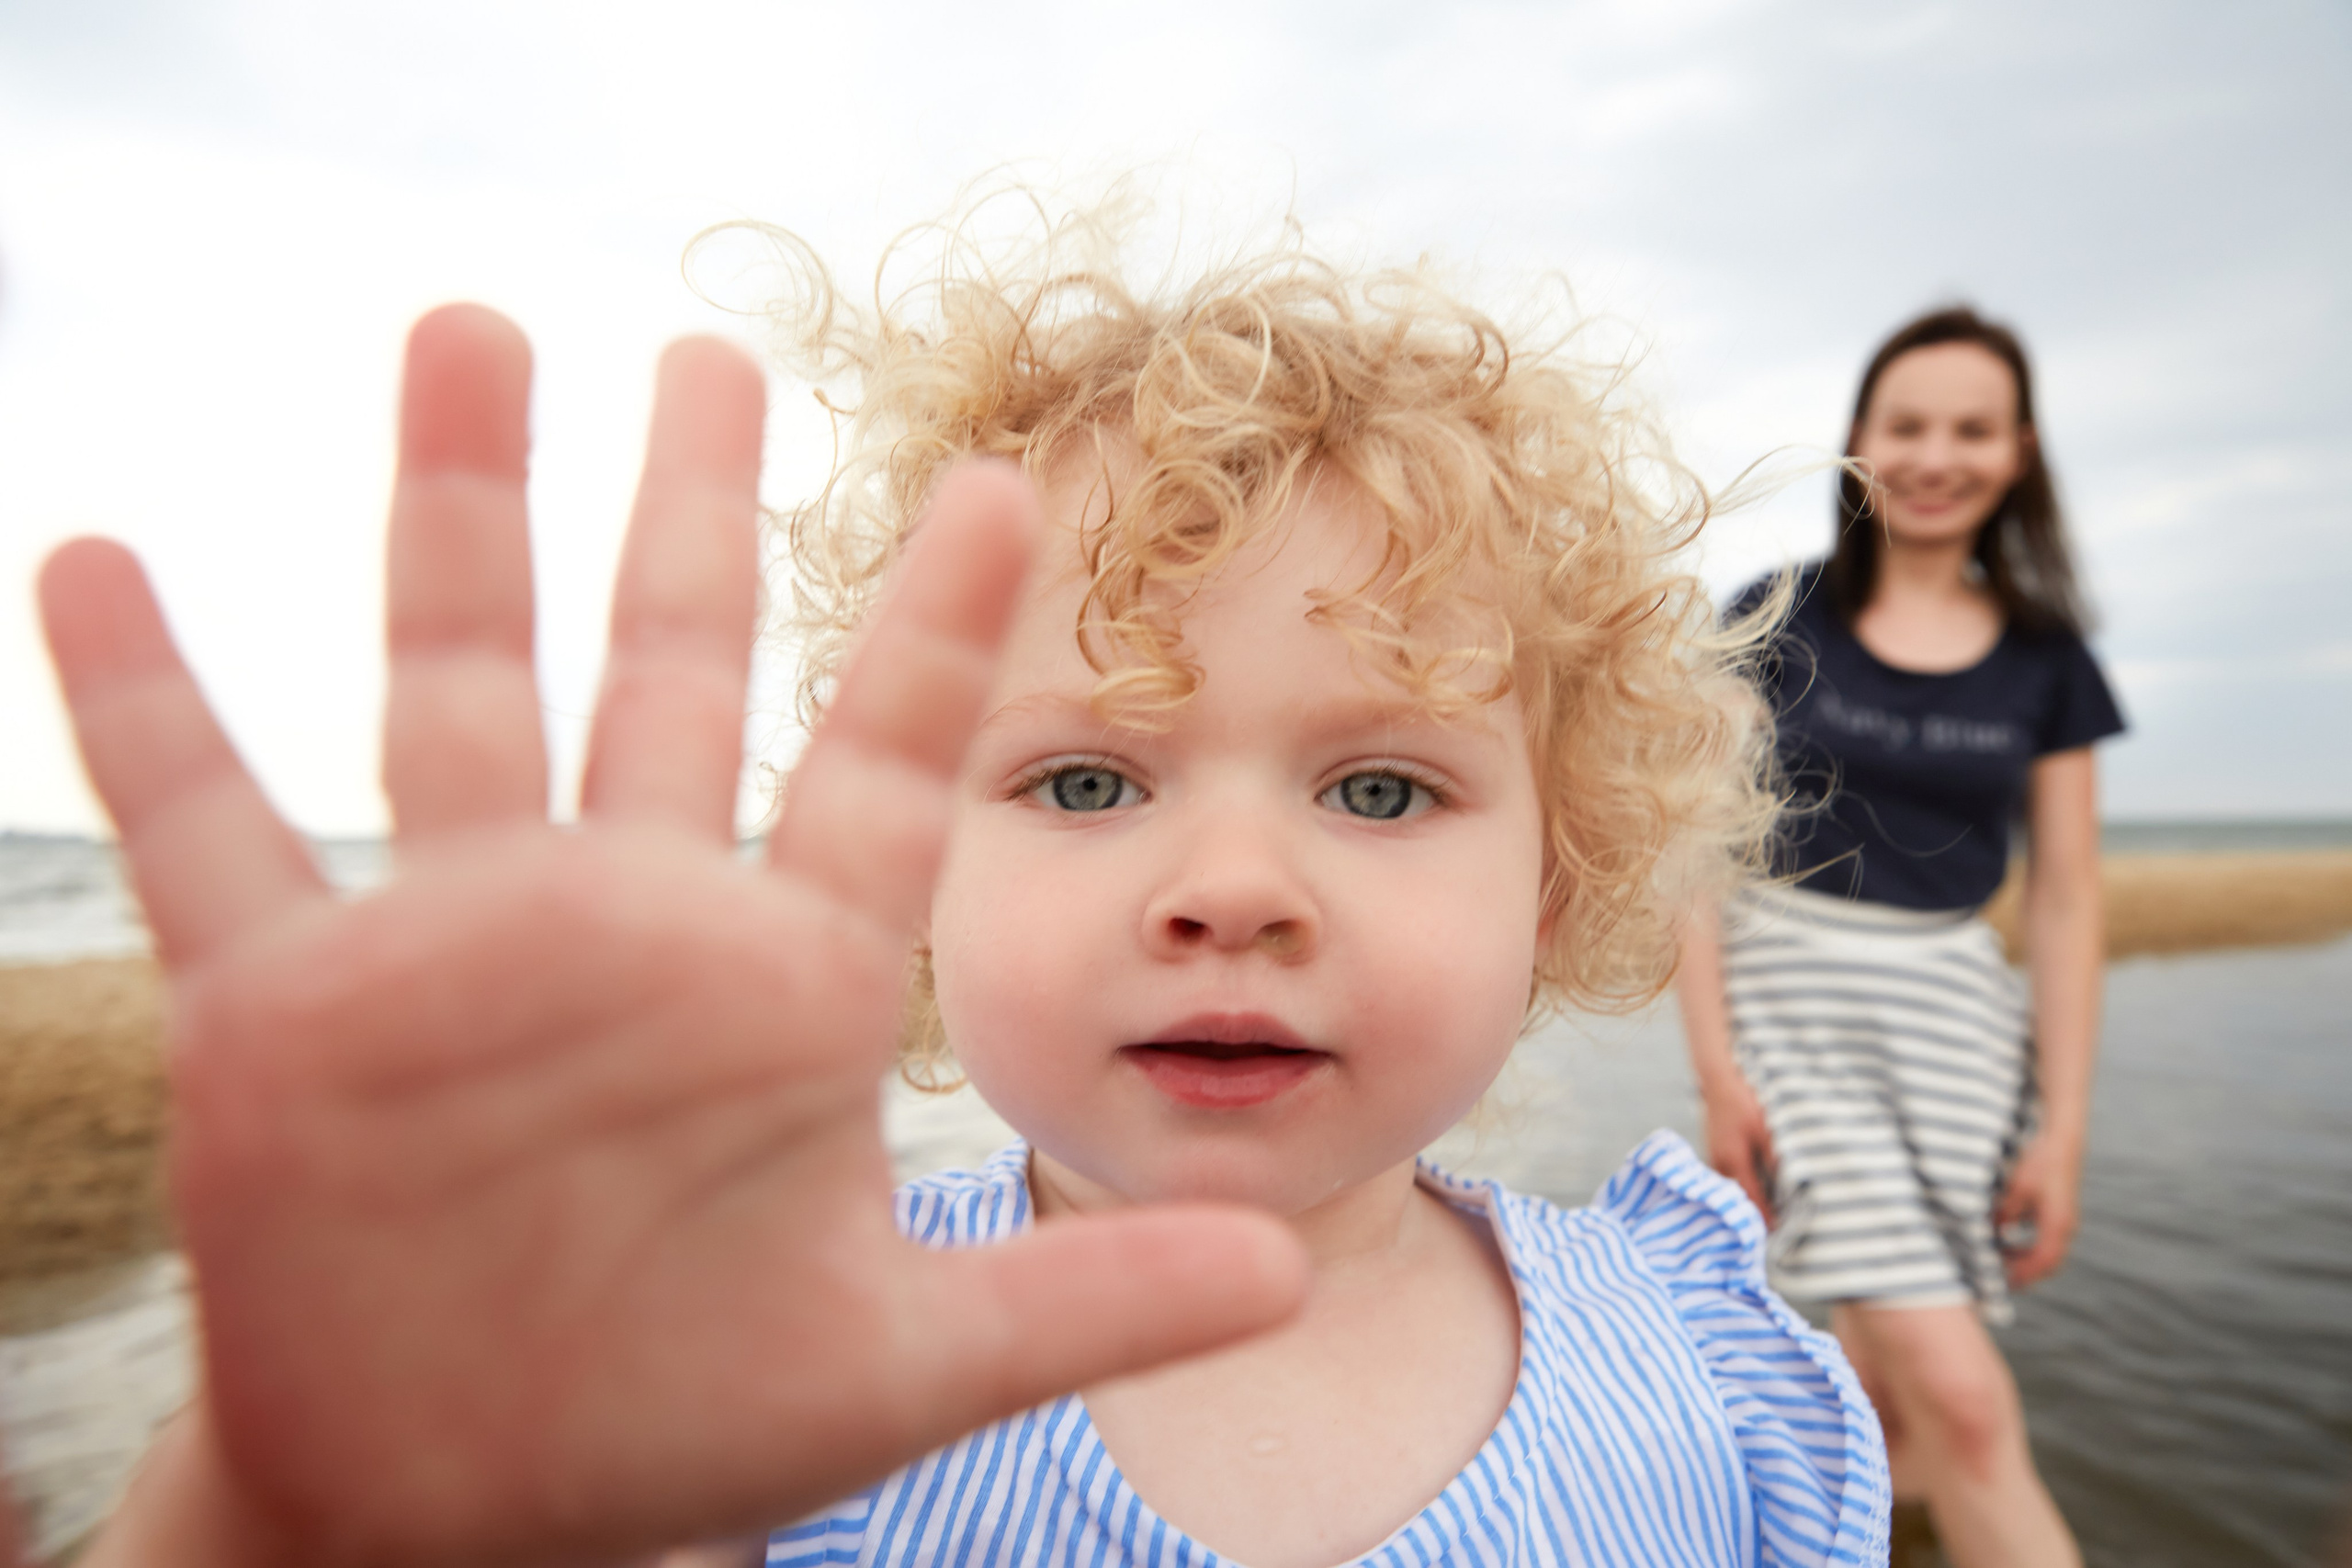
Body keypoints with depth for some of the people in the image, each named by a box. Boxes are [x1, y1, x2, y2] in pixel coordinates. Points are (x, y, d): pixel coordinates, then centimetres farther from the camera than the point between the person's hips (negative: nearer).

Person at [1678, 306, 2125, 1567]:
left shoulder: (2044, 656, 6)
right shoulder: (1777, 619, -1)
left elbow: (2064, 901, 6)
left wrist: (2062, 1128, 1)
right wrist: (1715, 1065, -8)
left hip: (1957, 1010, 3)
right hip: (1793, 995, -3)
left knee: (1890, 1398, 10)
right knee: (1965, 1404, -9)